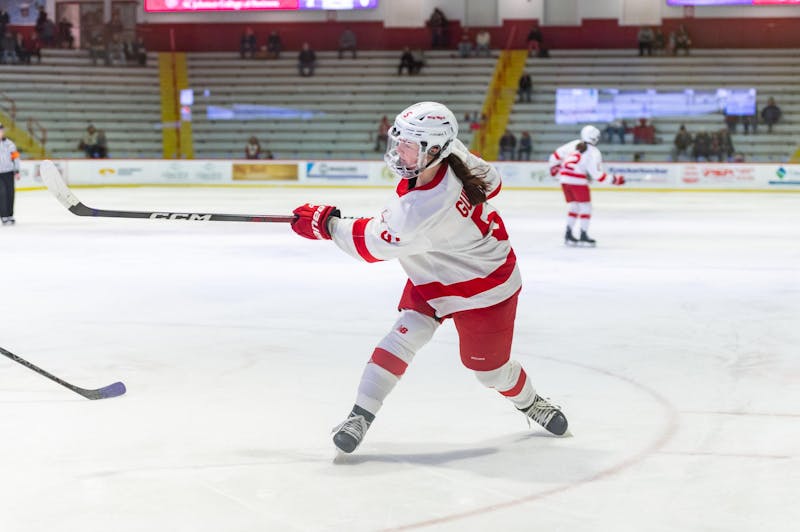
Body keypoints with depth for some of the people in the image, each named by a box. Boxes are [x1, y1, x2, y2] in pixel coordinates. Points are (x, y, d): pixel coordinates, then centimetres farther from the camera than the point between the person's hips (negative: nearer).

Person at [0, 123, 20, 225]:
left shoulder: (9, 143, 5)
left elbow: (15, 157, 11)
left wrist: (17, 171, 7)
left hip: (8, 172, 3)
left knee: (10, 193, 5)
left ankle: (10, 215, 16)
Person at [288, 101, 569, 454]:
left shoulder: (418, 214, -40)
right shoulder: (454, 154, -21)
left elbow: (372, 245, -23)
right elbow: (489, 182, 0)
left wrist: (327, 224, -11)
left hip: (481, 287, -8)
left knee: (489, 367, 11)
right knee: (402, 339, -8)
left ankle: (530, 403, 42)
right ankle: (361, 415, -6)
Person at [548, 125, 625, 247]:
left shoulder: (574, 144, 10)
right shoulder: (594, 153, -7)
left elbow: (557, 154, 13)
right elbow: (597, 175, -11)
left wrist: (554, 166, 32)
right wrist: (614, 180, -2)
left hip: (564, 178, 7)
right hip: (578, 181, -7)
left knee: (573, 206, 17)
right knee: (585, 207, 4)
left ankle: (568, 234, 14)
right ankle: (583, 236, 1)